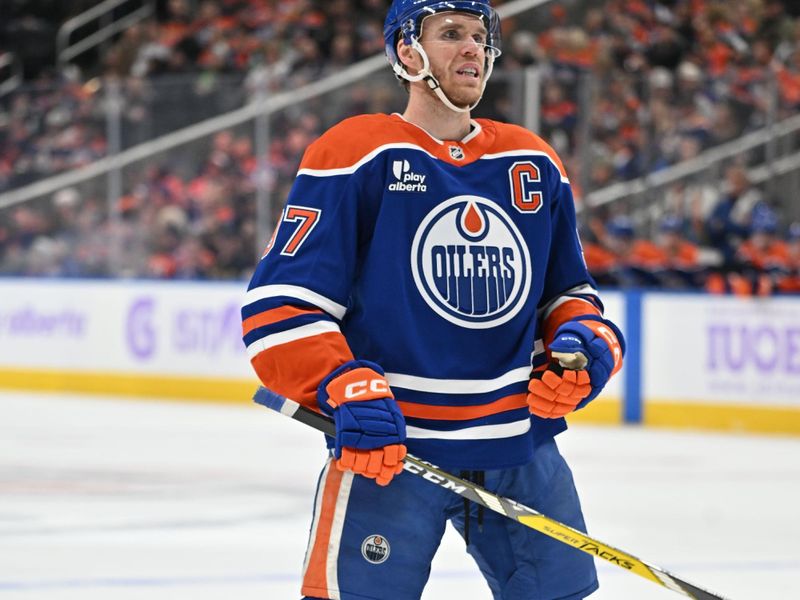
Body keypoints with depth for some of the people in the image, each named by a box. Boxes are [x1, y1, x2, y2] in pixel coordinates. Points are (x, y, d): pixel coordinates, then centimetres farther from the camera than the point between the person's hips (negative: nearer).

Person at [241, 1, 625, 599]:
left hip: (520, 446, 5)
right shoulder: (353, 154, -4)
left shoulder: (535, 165, 12)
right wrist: (345, 391, -22)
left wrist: (586, 343, 1)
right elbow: (280, 303, -9)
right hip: (387, 445, -5)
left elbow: (568, 288, 23)